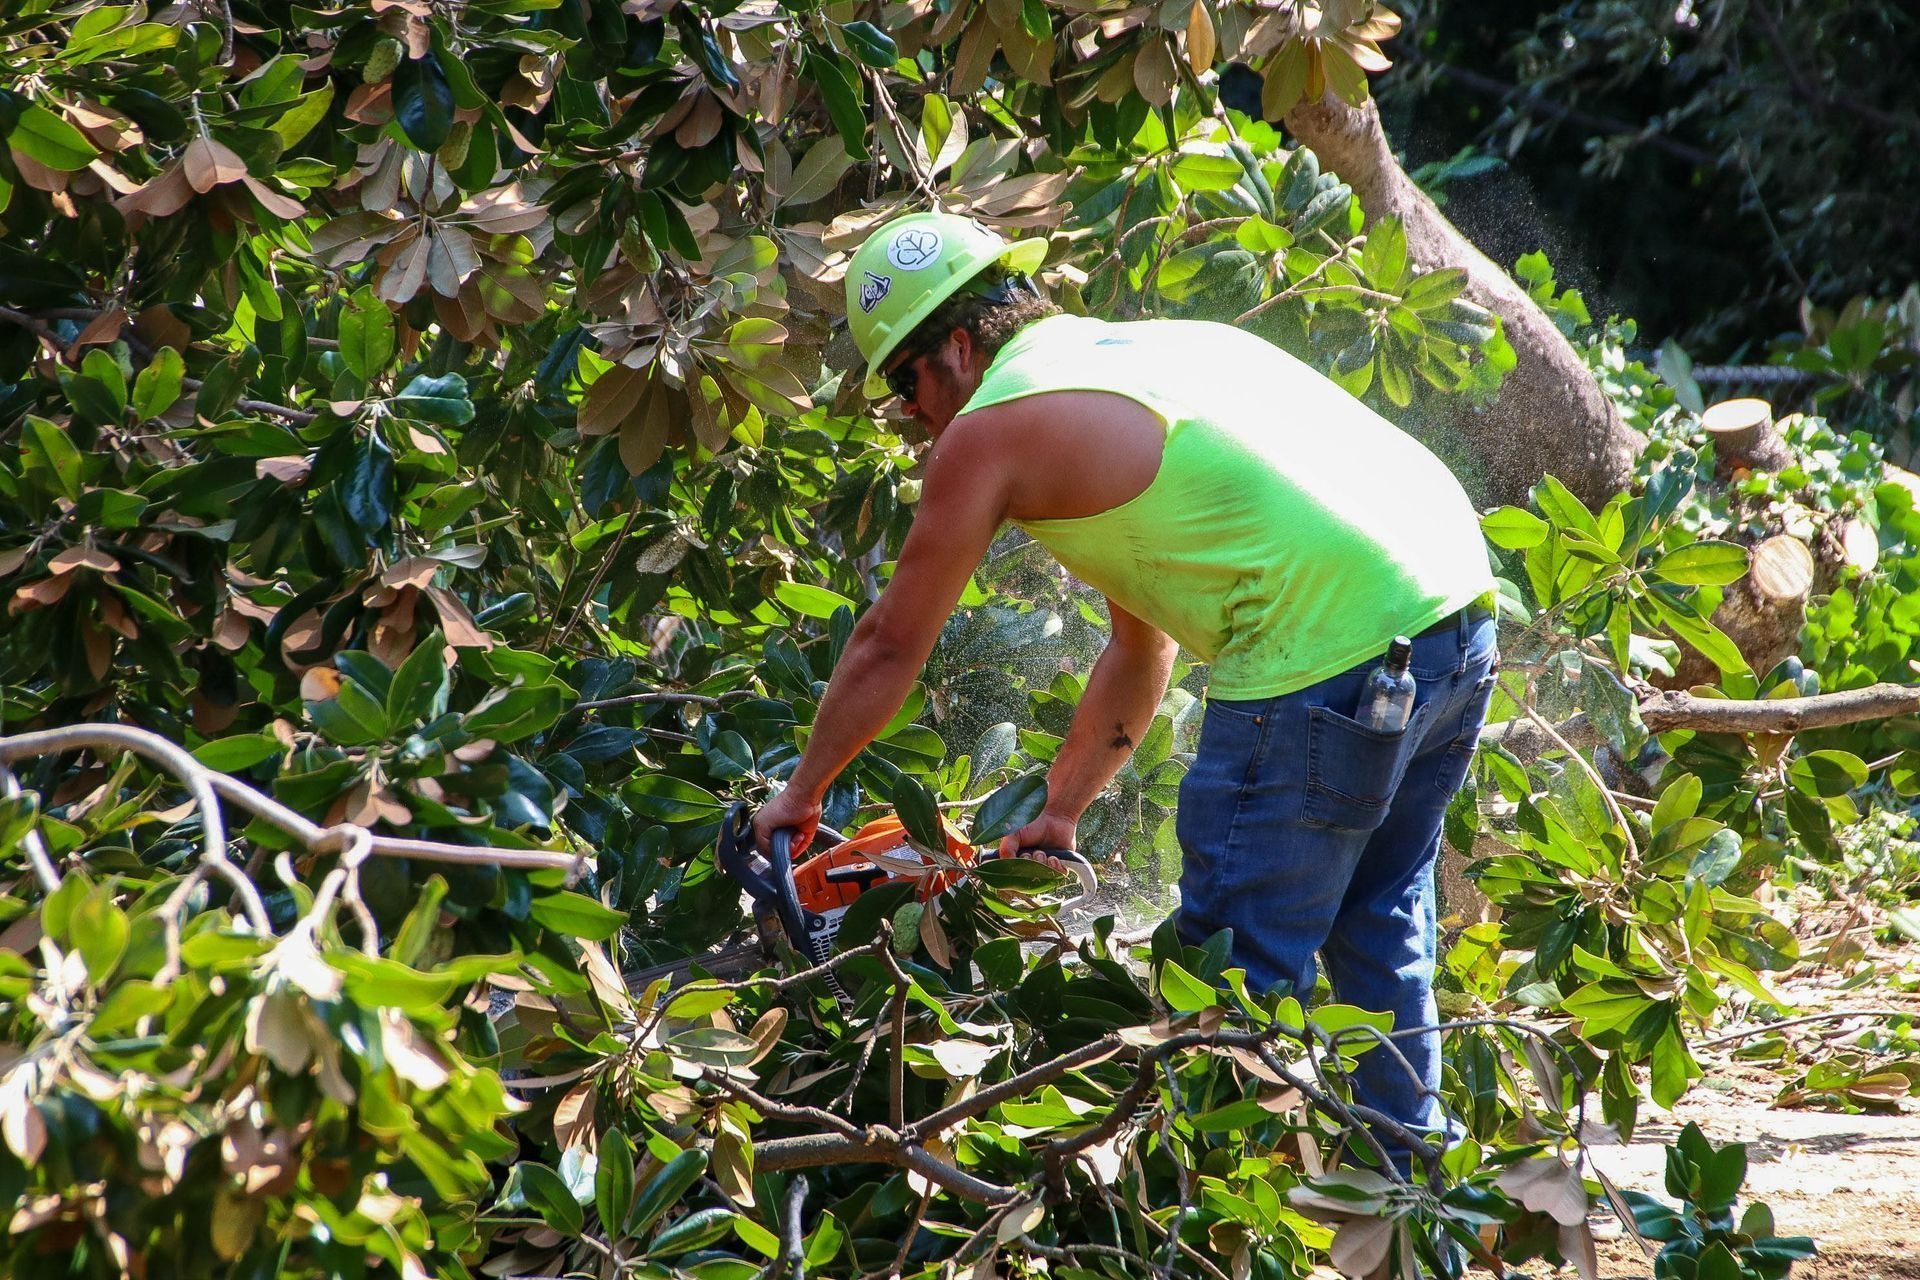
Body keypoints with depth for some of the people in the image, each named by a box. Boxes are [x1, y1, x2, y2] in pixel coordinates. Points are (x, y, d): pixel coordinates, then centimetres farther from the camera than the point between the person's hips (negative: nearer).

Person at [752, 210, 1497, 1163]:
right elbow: (1140, 647, 31)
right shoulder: (1142, 351, 27)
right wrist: (1057, 817, 33)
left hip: (1332, 650, -9)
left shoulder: (993, 427, 2)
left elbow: (890, 644, 13)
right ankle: (1406, 1174, 32)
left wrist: (800, 798, 26)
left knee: (1236, 968, 1)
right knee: (1377, 925, 24)